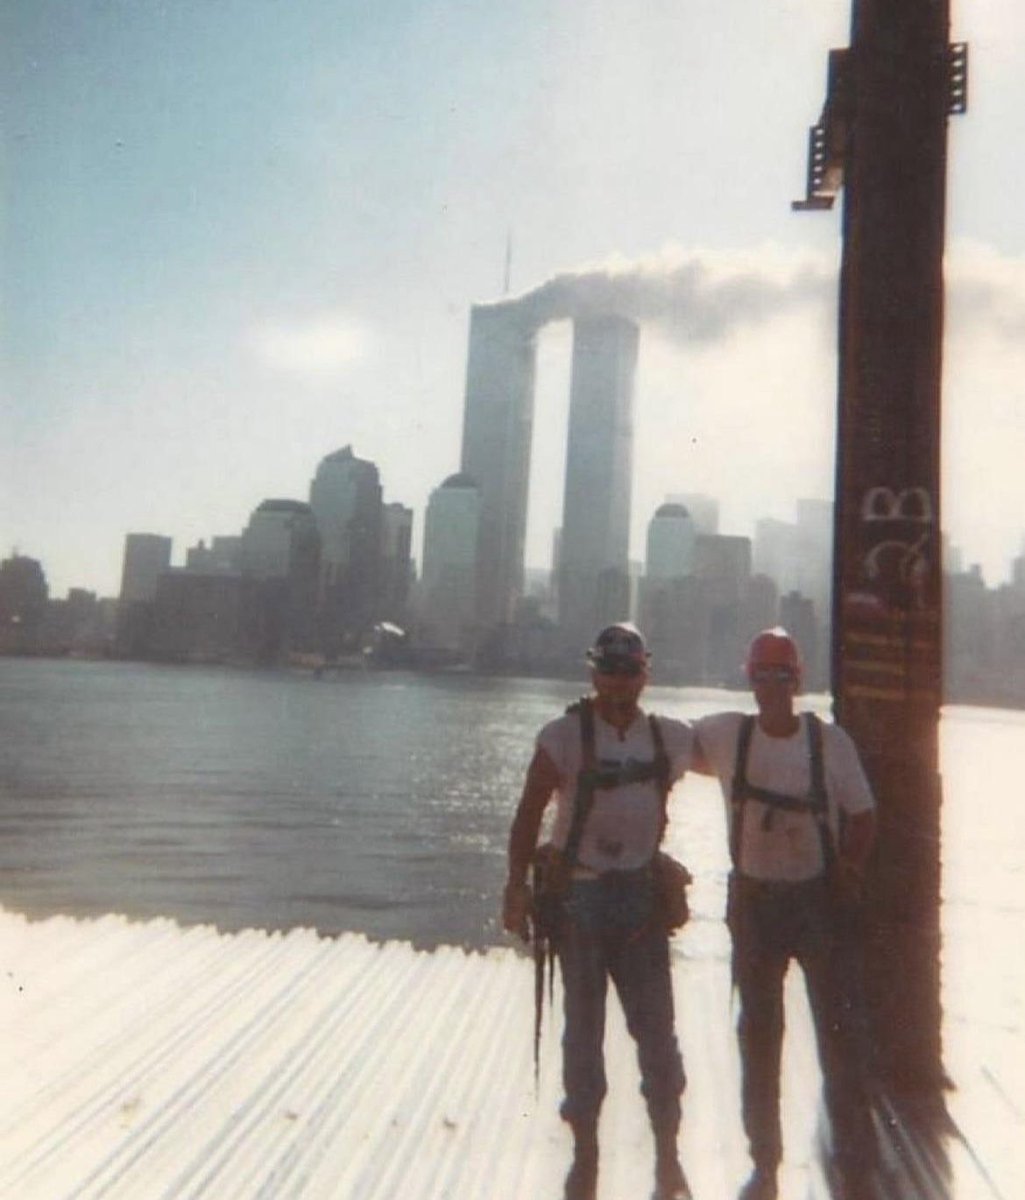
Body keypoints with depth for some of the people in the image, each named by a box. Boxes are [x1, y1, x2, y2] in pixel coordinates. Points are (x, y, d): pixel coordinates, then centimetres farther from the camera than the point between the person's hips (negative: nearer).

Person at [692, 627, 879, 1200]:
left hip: (820, 898, -1)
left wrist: (850, 869, -13)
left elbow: (863, 815, 1)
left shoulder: (830, 740, -8)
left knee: (841, 1034, 5)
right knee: (758, 1038, 14)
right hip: (753, 900, 1)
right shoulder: (726, 734, -8)